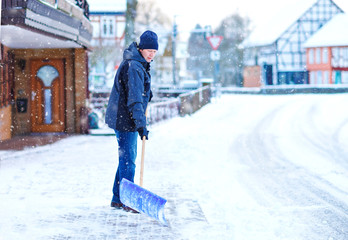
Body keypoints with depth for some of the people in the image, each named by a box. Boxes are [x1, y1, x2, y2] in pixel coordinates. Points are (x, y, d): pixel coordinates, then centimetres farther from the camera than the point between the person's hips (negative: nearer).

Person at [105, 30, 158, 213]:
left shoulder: (140, 64, 12)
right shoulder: (133, 67, -21)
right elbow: (134, 99, -28)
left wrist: (147, 92, 24)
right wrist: (141, 125, -32)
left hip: (127, 119, 11)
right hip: (125, 120, -11)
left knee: (127, 158, 15)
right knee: (128, 159, -8)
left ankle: (118, 199, 23)